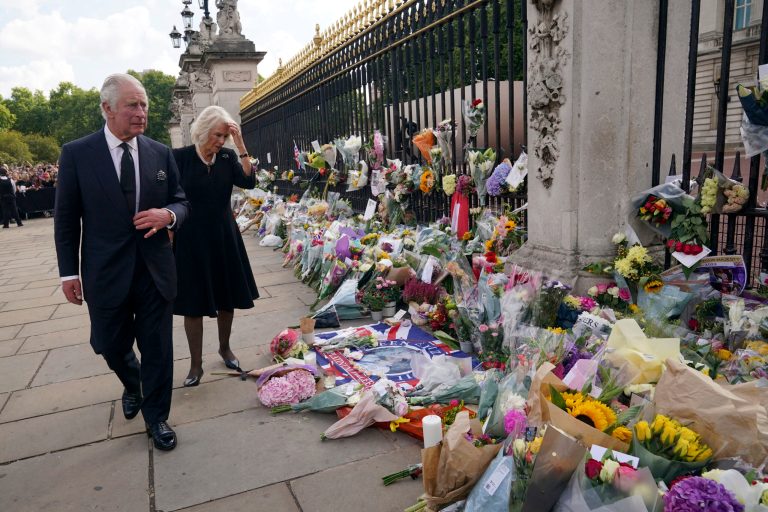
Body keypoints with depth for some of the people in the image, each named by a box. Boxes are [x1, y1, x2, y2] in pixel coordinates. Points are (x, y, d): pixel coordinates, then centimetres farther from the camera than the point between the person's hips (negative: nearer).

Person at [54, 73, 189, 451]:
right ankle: (132, 385, 49)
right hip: (105, 272, -1)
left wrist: (168, 215, -16)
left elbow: (181, 202, 8)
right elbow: (66, 219, -1)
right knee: (111, 345, 15)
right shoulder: (76, 154, -5)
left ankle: (156, 417, 26)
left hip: (155, 268, 1)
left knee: (157, 348, 7)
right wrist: (69, 272, -3)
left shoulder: (160, 153, 1)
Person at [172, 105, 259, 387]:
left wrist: (240, 144, -18)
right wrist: (169, 236, -5)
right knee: (193, 303, 4)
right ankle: (196, 364, 18)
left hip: (224, 237, 3)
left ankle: (224, 348, 36)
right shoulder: (180, 157, -8)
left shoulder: (228, 156, 0)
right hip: (191, 239, -3)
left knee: (227, 297, 13)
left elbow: (248, 182, -15)